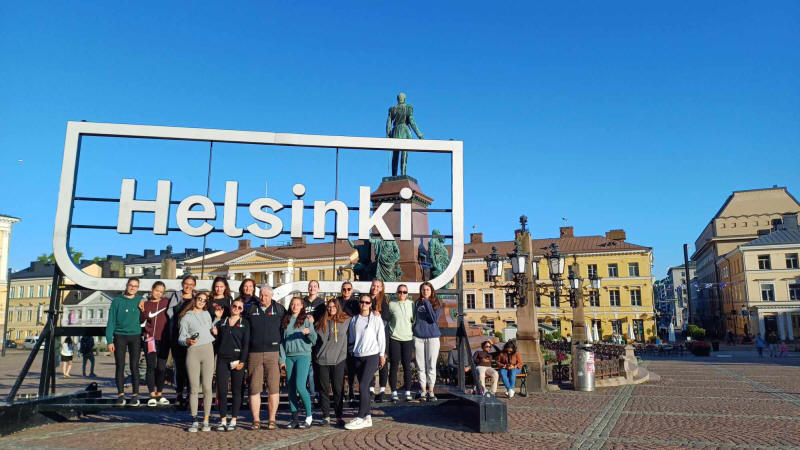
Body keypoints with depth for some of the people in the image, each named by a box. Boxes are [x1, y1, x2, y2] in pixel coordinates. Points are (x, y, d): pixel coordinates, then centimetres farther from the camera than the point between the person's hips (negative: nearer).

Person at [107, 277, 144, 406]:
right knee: (120, 366, 2)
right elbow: (111, 321, 1)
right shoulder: (117, 301, 2)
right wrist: (109, 341, -4)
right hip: (120, 336, 0)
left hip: (135, 336, 0)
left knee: (134, 366, -1)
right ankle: (121, 394, 9)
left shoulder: (140, 300, 5)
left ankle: (135, 394, 3)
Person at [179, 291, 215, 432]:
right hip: (193, 352, -2)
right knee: (194, 388, -2)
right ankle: (194, 421, 6)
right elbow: (180, 338, 2)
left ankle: (206, 421, 4)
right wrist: (187, 341, -16)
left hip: (208, 350, 3)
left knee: (207, 387, -1)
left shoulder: (206, 314, 18)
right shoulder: (186, 317, 7)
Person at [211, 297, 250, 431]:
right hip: (222, 359, 2)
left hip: (237, 360, -2)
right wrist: (215, 334, -4)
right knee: (222, 391, 0)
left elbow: (246, 343, -1)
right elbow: (218, 342, 15)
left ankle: (233, 420, 10)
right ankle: (223, 420, 8)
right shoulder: (221, 323, 13)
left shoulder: (245, 323, 6)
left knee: (236, 391, 3)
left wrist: (242, 361, -9)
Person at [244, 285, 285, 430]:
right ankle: (256, 420, 12)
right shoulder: (250, 308, 9)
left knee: (273, 388, -1)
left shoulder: (279, 309, 8)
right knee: (254, 388, 3)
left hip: (273, 353, -1)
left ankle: (272, 420, 7)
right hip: (254, 354, 1)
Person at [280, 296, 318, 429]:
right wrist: (282, 358, 8)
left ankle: (309, 416, 0)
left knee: (300, 386, -13)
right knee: (291, 388, 5)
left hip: (303, 355, -4)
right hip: (289, 357, 4)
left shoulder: (306, 320, 0)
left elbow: (314, 340, -3)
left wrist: (309, 330, -22)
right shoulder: (285, 321, 12)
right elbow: (282, 341, 14)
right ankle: (294, 419, 13)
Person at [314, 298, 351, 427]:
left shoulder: (346, 321, 4)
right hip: (322, 360, 1)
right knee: (324, 389, 6)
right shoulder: (321, 322, 8)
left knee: (339, 389, 3)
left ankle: (339, 416, 12)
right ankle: (326, 416, 15)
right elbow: (315, 339, 13)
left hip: (339, 360, -1)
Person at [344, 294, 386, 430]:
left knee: (363, 386, -12)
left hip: (372, 355, -4)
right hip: (358, 356, 4)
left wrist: (382, 354, 0)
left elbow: (381, 337, 2)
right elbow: (351, 338, 18)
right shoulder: (354, 320, 12)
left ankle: (360, 418, -10)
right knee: (363, 387, 6)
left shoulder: (376, 319, 1)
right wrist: (351, 350, 12)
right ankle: (367, 417, 11)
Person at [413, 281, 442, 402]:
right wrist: (413, 331, 9)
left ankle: (431, 391, 7)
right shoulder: (417, 303, 10)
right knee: (421, 366, 3)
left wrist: (427, 304, -14)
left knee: (431, 365, 0)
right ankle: (423, 391, 9)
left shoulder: (436, 304, 4)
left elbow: (434, 319, -11)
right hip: (418, 337, 2)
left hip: (432, 337, -2)